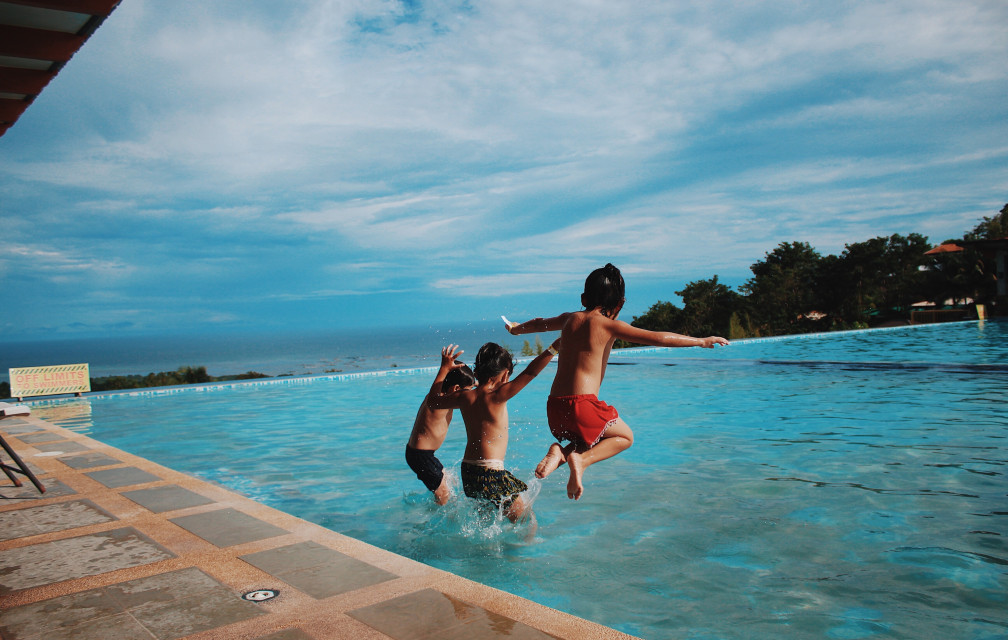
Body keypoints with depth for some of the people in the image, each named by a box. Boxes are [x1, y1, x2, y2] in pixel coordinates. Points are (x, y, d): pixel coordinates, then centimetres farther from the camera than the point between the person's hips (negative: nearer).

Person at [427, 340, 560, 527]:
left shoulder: (465, 397, 4)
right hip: (491, 474, -7)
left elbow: (434, 401, 21)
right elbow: (529, 373, -18)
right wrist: (553, 348, -18)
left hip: (467, 471, 7)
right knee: (528, 522, 4)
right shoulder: (496, 397, -13)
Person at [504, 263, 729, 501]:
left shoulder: (570, 319, 14)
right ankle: (581, 460, -5)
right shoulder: (609, 325, -4)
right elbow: (659, 338, -8)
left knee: (596, 438, 30)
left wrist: (516, 328, 56)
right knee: (625, 436, 19)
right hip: (582, 404, -6)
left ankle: (560, 452, 2)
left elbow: (539, 323, 35)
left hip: (554, 406, 6)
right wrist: (701, 341, 1)